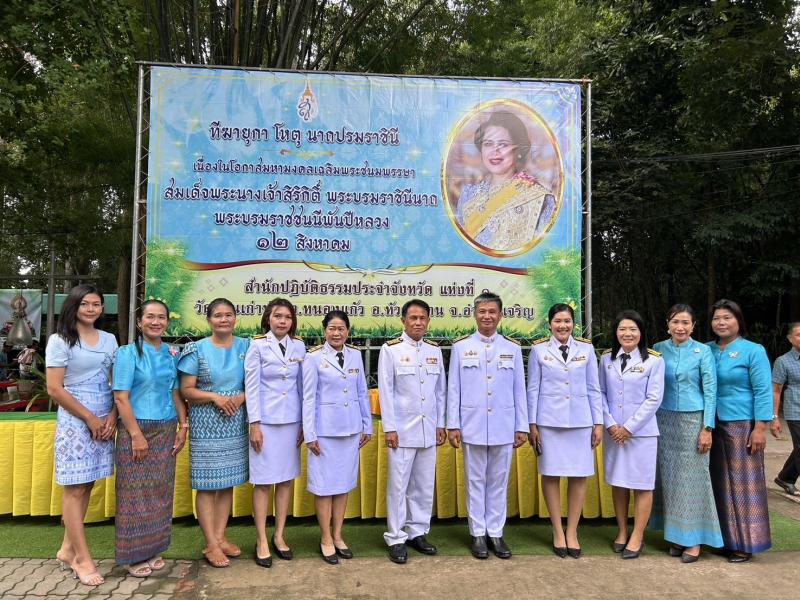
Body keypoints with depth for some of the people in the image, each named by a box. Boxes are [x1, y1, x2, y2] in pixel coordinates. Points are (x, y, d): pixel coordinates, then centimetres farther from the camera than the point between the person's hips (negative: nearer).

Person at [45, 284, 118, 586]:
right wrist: (90, 418, -10)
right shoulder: (60, 340, -4)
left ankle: (68, 549, 23)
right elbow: (54, 389, -9)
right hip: (75, 420, -5)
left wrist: (113, 415, -3)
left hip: (105, 419, 5)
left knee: (86, 486, 10)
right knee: (75, 488, 0)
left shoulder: (109, 340, 10)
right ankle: (82, 558, 8)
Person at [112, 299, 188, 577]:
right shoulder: (128, 352, -7)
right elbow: (121, 397, -12)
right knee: (136, 491, 4)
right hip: (136, 429, -5)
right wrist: (137, 435, -16)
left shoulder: (172, 353, 8)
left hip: (166, 431, 5)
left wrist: (183, 426, 4)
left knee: (161, 490, 11)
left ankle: (153, 549, 26)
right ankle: (133, 555, 19)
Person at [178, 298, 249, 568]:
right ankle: (211, 545, 10)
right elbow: (186, 390, -4)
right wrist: (215, 397, -18)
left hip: (235, 424, 3)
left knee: (228, 482, 9)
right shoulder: (197, 349, -3)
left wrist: (241, 398, -11)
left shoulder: (245, 347, 5)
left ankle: (220, 537, 21)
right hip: (206, 425, -3)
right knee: (207, 484, 0)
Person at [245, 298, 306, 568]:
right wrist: (255, 425, -10)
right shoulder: (257, 345, -5)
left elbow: (302, 385, 8)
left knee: (286, 479, 10)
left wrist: (305, 423, 6)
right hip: (266, 420, -4)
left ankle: (279, 536, 23)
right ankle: (262, 542, 14)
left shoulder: (299, 346, 5)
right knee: (264, 482, 2)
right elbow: (251, 386, -6)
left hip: (291, 420, 4)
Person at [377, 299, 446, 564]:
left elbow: (441, 390, 11)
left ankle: (418, 532, 25)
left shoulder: (435, 350, 8)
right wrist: (389, 428, -8)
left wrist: (441, 424, 9)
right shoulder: (391, 349, -5)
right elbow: (385, 391, -6)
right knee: (398, 485, 2)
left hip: (429, 429, 4)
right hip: (402, 430, -4)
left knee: (424, 485, 10)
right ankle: (396, 538, 15)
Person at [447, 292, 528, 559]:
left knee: (498, 482, 10)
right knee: (476, 481, 8)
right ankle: (478, 534, 20)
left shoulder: (512, 348, 5)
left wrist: (522, 426, 4)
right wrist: (453, 425, -2)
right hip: (472, 426, -1)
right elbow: (453, 388, 1)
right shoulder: (461, 346, 1)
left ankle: (496, 533, 22)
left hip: (503, 427, 1)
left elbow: (519, 390, 6)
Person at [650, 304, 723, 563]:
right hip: (664, 420, 3)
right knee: (668, 476, 7)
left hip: (692, 420, -3)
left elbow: (710, 390, -3)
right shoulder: (658, 349, 4)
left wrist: (707, 428, -9)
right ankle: (675, 534, 19)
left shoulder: (702, 351, -2)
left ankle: (694, 538, 12)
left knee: (692, 477, 1)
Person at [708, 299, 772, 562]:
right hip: (712, 425, 4)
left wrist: (760, 428, -14)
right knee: (718, 483, 11)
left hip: (742, 425, -4)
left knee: (743, 483, 3)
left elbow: (763, 391, -8)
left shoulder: (753, 351, -4)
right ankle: (721, 536, 23)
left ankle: (745, 543, 13)